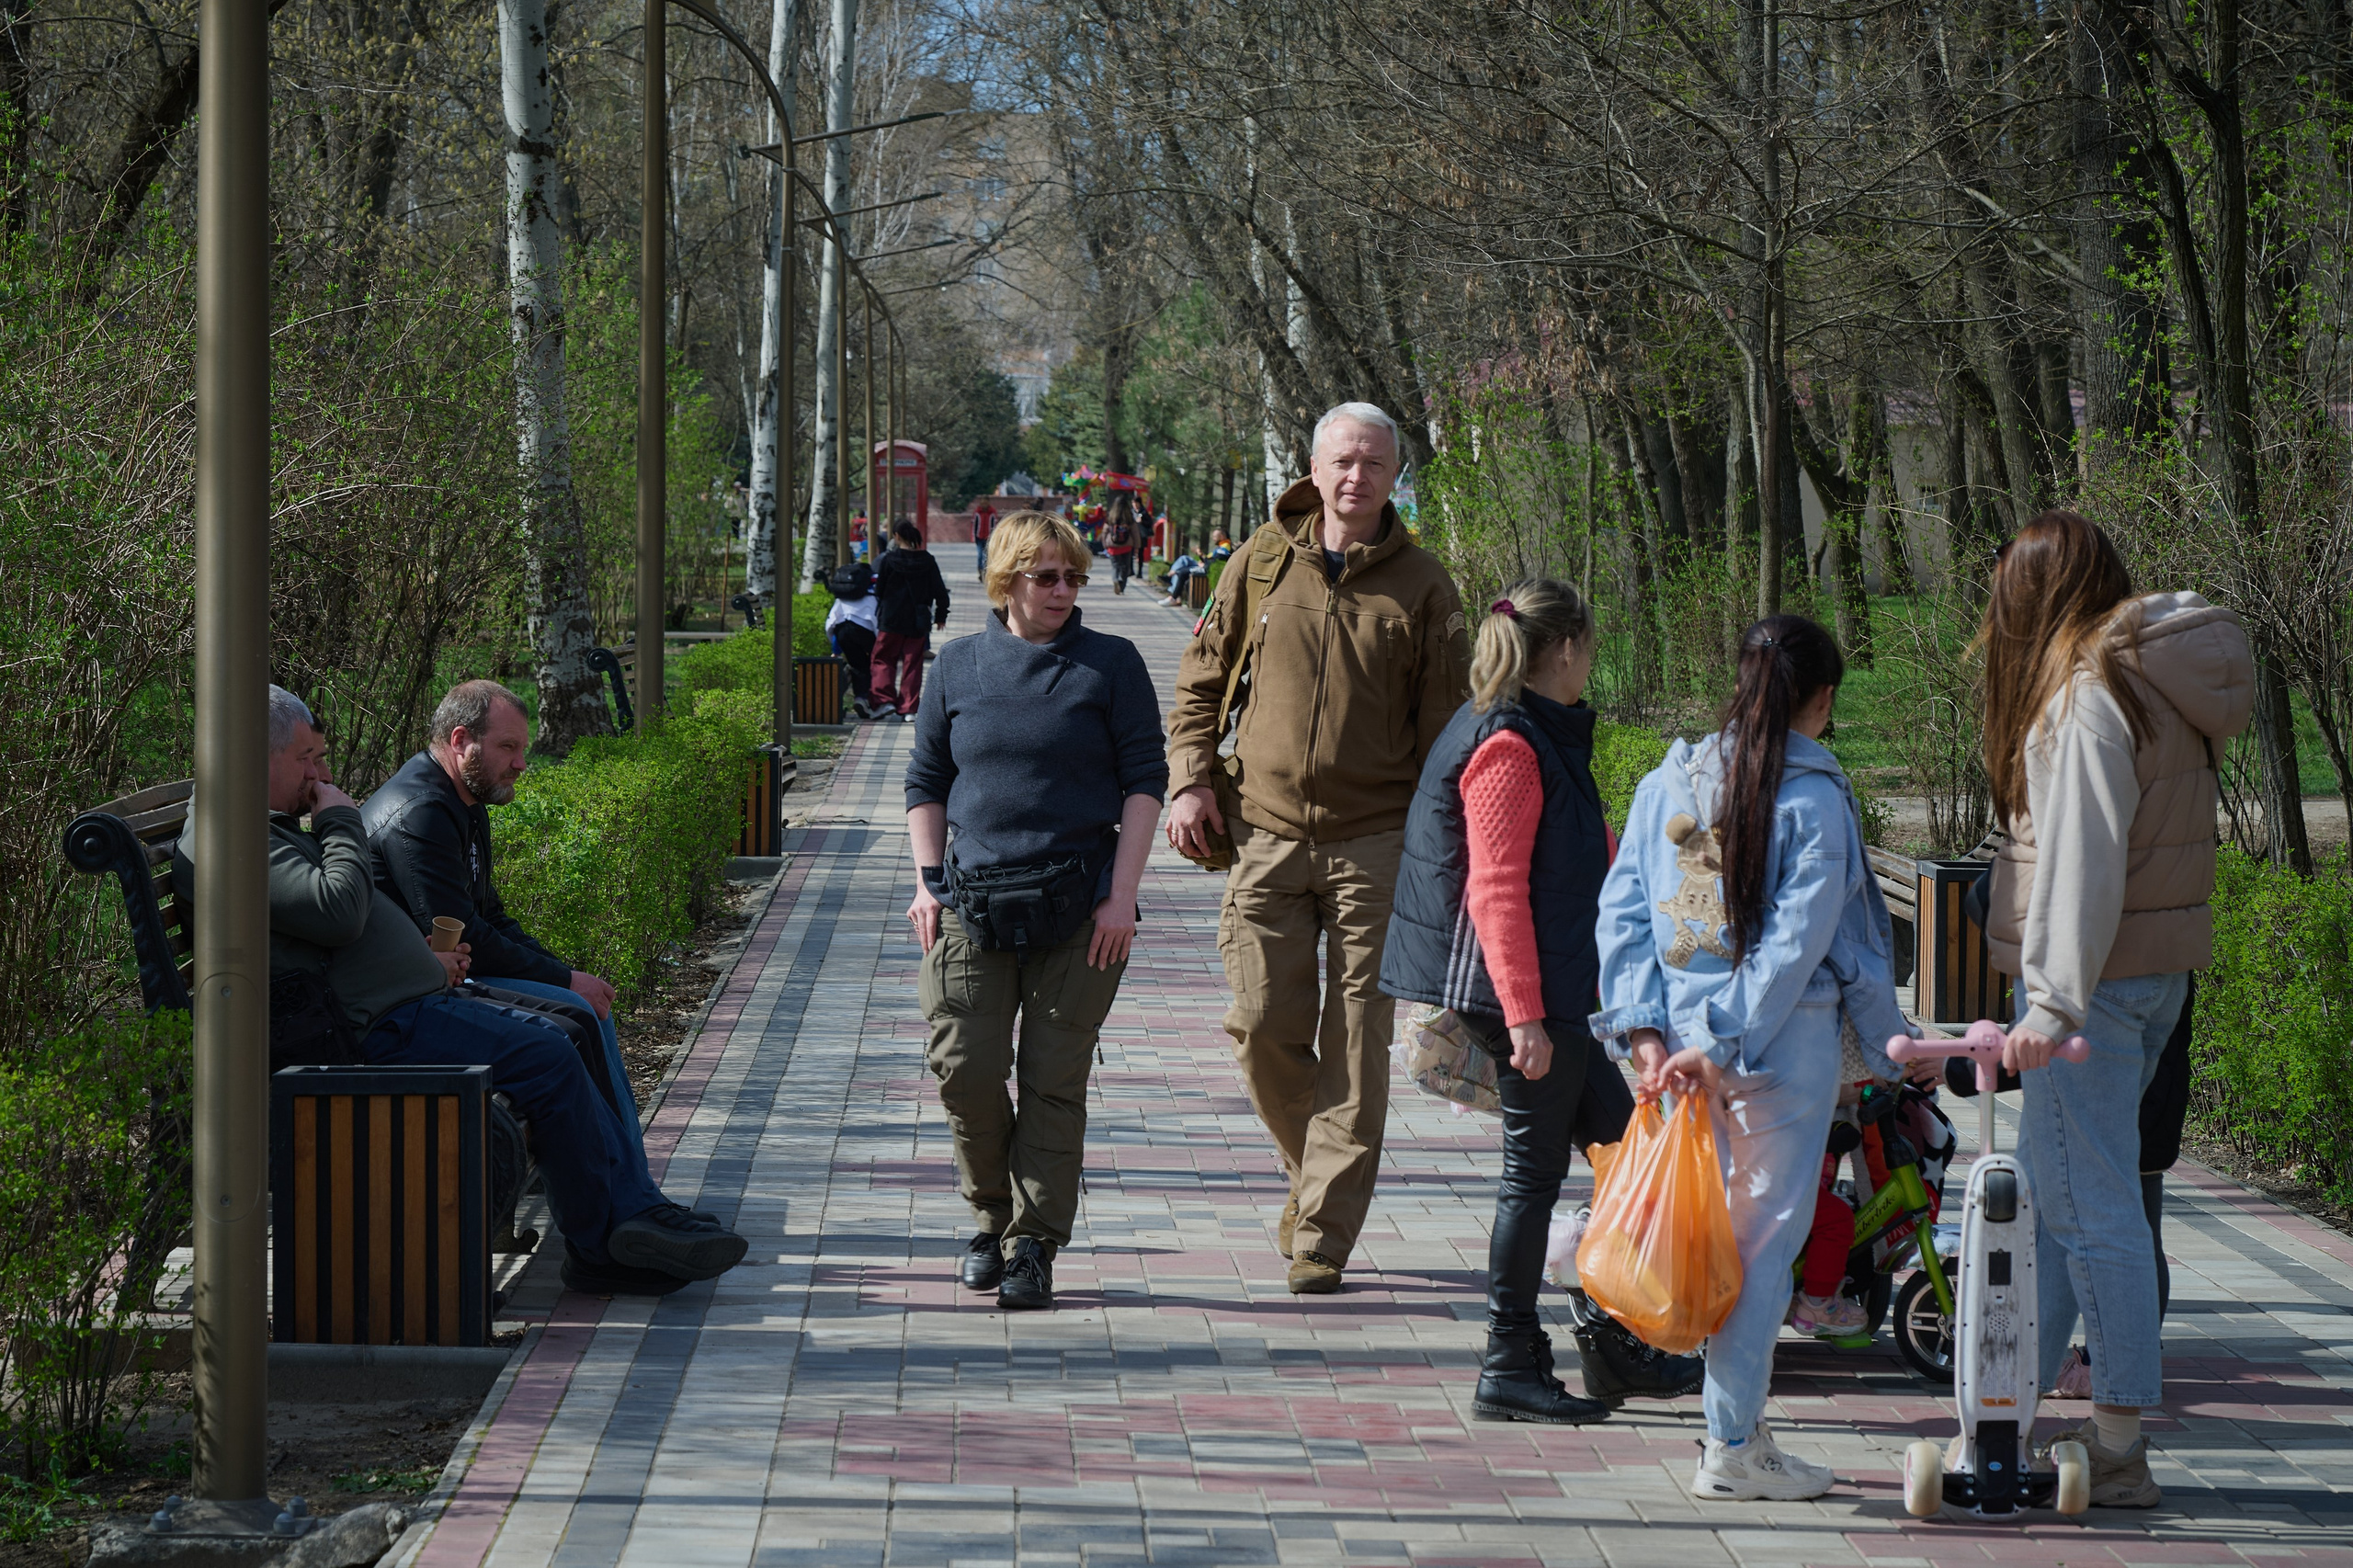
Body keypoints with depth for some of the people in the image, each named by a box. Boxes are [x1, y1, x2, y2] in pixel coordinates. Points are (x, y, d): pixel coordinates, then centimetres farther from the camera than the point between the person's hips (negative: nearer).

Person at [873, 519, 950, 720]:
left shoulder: (889, 560, -9)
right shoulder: (927, 561, -1)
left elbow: (879, 590, 0)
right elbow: (940, 592, 3)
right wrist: (941, 616, 15)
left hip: (892, 620, -3)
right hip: (918, 621, 3)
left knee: (884, 658, 11)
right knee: (912, 663, 9)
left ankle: (885, 699, -5)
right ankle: (908, 708, 6)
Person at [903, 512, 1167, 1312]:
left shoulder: (1112, 665, 3)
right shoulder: (959, 666, 9)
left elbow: (1144, 780, 2)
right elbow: (925, 782, 15)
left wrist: (1122, 894, -5)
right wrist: (929, 882, 4)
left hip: (1078, 907, -2)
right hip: (972, 901, 2)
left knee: (1054, 1079, -1)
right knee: (966, 1068, -5)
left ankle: (1034, 1246, 4)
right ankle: (992, 1217, 16)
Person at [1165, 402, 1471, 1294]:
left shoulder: (1421, 586, 2)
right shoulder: (1264, 562, 6)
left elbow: (1443, 725, 4)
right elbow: (1203, 680, 14)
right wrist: (1189, 781, 1)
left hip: (1375, 843, -1)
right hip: (1268, 832, 2)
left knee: (1354, 1047, -3)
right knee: (1265, 1029, -1)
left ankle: (1323, 1237, 2)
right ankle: (1315, 1174, 26)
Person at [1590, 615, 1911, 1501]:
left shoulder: (1667, 783, 6)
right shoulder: (1816, 799, -9)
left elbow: (1623, 912, 1)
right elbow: (1798, 944, -15)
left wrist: (1648, 1031, -3)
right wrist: (1722, 1045, -14)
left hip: (1679, 1038, 5)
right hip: (1785, 1045, -5)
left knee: (1712, 1226, 15)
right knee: (1765, 1235, 1)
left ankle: (1739, 1429, 19)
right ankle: (1733, 1445, 3)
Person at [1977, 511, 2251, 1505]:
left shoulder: (2089, 695, -14)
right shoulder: (2155, 682, 13)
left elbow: (2082, 862, -20)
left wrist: (2052, 1003, -22)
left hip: (2099, 975, -9)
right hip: (2156, 973, 9)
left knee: (2091, 1205, -5)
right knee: (2048, 1192, 16)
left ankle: (2120, 1452, -2)